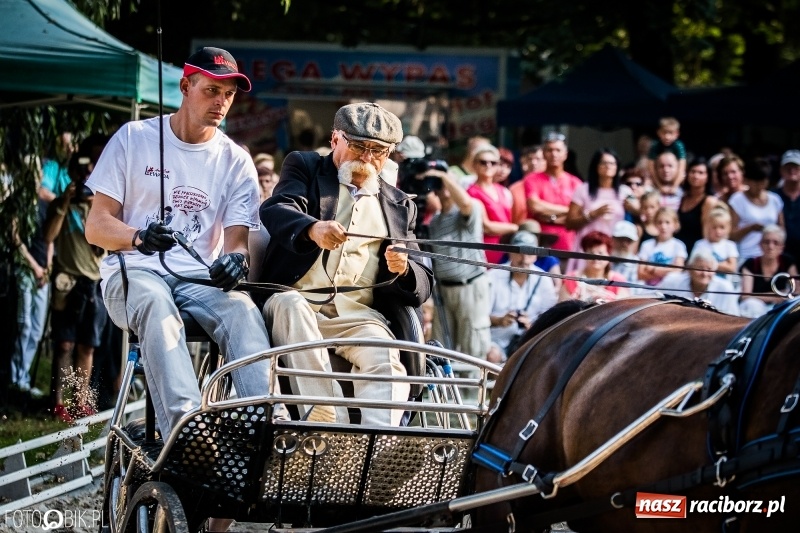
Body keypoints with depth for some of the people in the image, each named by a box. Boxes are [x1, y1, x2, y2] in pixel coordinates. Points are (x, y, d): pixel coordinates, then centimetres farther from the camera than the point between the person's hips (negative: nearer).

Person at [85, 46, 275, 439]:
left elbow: (237, 237, 6)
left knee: (244, 310, -33)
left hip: (200, 280, 2)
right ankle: (183, 427, -57)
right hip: (134, 272, -2)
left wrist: (234, 258, -21)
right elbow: (96, 227, 2)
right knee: (157, 306, -39)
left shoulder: (236, 162, 13)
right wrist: (139, 237, -21)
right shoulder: (134, 138, 6)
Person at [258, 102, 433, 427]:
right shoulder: (305, 168, 15)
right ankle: (327, 424, -41)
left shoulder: (399, 206, 21)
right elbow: (275, 211, -8)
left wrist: (403, 270, -12)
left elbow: (421, 287, 14)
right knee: (290, 305, -35)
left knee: (384, 359, -28)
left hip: (358, 314, 2)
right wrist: (312, 229, -32)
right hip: (297, 300, -2)